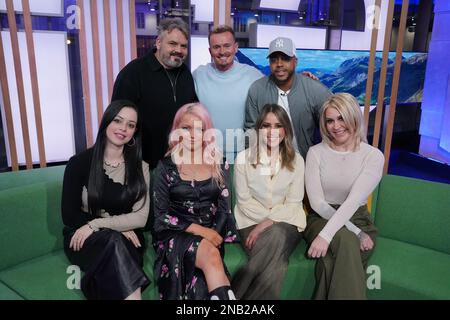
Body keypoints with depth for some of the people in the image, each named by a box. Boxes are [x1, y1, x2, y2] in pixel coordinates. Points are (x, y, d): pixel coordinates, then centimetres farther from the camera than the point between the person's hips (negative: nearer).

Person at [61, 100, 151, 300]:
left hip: (125, 239, 1)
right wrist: (118, 228, -11)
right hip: (83, 239, -1)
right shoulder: (79, 162, -2)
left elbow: (140, 218, -5)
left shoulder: (140, 168, 3)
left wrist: (95, 224, -16)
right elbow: (69, 215, -3)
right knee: (113, 241, -34)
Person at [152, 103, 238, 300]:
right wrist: (198, 230, -13)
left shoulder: (220, 165, 8)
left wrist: (214, 234, -13)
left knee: (202, 279, -28)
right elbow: (161, 215, -2)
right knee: (211, 255, -31)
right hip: (175, 235, -1)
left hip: (211, 234, 2)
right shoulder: (166, 167, 2)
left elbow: (224, 208, 6)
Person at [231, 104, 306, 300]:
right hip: (252, 220, -1)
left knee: (277, 236, -33)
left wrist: (269, 222, -17)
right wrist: (267, 220, -11)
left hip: (286, 222, 2)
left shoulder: (296, 160, 2)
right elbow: (244, 201, -1)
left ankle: (236, 295, -19)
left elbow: (293, 203, -2)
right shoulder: (244, 158, -1)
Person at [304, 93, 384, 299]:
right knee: (345, 239, -33)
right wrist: (356, 233, -16)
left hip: (357, 219, 0)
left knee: (333, 259, -31)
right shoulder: (316, 152, 0)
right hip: (321, 218, 1)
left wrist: (326, 236, -31)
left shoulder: (373, 156, -5)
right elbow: (317, 202, -8)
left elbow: (354, 200, -19)